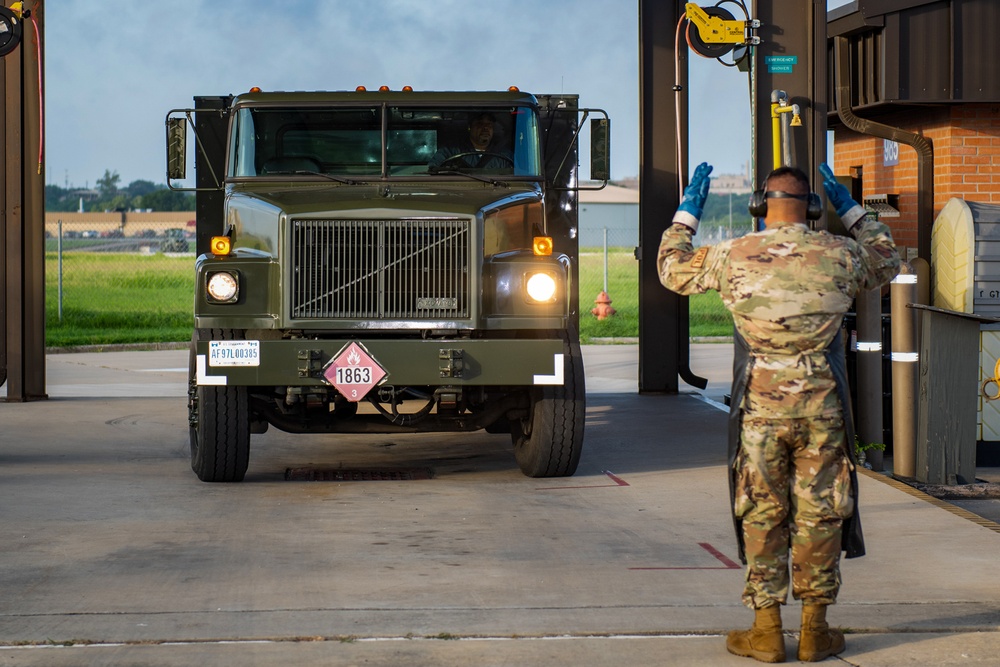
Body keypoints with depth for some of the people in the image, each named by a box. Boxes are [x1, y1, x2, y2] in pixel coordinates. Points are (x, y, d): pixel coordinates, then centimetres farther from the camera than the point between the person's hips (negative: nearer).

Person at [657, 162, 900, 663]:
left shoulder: (734, 257, -3)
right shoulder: (839, 254, 0)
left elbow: (673, 270, 15)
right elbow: (887, 262, 22)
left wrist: (688, 210, 24)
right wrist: (849, 208, 26)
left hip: (760, 409, 0)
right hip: (822, 408, 1)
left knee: (762, 515, 7)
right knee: (819, 514, 8)